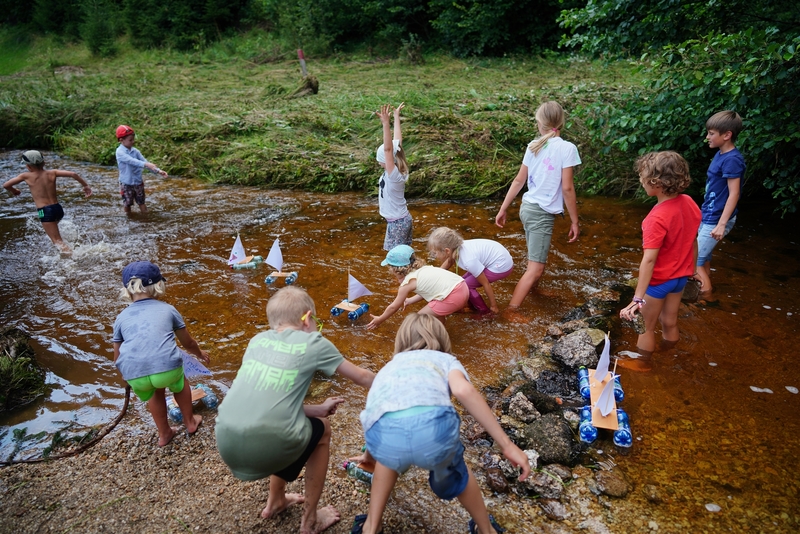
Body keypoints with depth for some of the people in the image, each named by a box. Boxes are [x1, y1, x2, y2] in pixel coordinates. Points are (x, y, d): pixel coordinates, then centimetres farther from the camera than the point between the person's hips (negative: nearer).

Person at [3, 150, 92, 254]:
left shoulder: (26, 176, -1)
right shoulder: (52, 173, 3)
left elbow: (6, 185, 5)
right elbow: (73, 174, -5)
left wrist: (13, 191, 26)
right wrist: (86, 185, 3)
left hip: (45, 212, -5)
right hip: (58, 208, 5)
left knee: (58, 241, -4)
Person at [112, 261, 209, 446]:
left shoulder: (121, 318, 21)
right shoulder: (167, 309, 18)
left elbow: (117, 357, 28)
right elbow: (188, 342, 29)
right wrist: (199, 353, 51)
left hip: (135, 377, 2)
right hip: (167, 367, -1)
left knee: (154, 392, 35)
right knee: (179, 382, 34)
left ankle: (164, 434, 46)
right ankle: (190, 422, 47)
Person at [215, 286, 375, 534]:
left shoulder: (258, 340, 17)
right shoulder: (313, 343, 6)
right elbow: (363, 377, 19)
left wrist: (317, 409, 26)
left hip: (226, 443, 5)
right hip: (267, 448, -5)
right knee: (321, 429, 26)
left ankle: (275, 502, 51)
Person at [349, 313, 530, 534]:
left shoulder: (389, 367, 42)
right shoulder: (445, 359, 31)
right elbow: (463, 390, 6)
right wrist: (506, 445, 6)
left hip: (385, 434, 3)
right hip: (433, 425, -2)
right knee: (452, 471, 34)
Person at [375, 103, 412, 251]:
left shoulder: (393, 174, -23)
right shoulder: (397, 171, -3)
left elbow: (388, 148, -37)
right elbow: (397, 141, 2)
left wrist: (386, 123, -45)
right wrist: (396, 117, 8)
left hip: (397, 222, -9)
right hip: (403, 219, 9)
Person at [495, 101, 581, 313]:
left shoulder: (533, 146, 4)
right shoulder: (567, 148, -12)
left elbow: (519, 180, 7)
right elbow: (567, 188, -14)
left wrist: (503, 209, 15)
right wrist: (575, 221, -6)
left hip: (527, 207, 7)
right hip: (543, 213, -7)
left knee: (536, 260, 25)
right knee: (535, 268, -5)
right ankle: (510, 310, -8)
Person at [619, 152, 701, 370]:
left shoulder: (657, 218, -30)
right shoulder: (689, 203, -7)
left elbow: (649, 259, -34)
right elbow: (693, 241, 5)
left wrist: (638, 298, -34)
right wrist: (691, 270, 20)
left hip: (659, 280, -7)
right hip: (680, 276, 7)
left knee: (646, 327, 14)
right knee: (670, 323, 24)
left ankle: (643, 363, 33)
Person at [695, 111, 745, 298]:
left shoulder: (732, 159, -21)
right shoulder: (720, 154, 5)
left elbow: (734, 194, -22)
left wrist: (722, 224, -24)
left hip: (716, 219, -9)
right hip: (708, 215, 9)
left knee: (695, 259, -4)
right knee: (703, 255, 17)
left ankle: (705, 292, 11)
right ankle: (705, 289, 30)